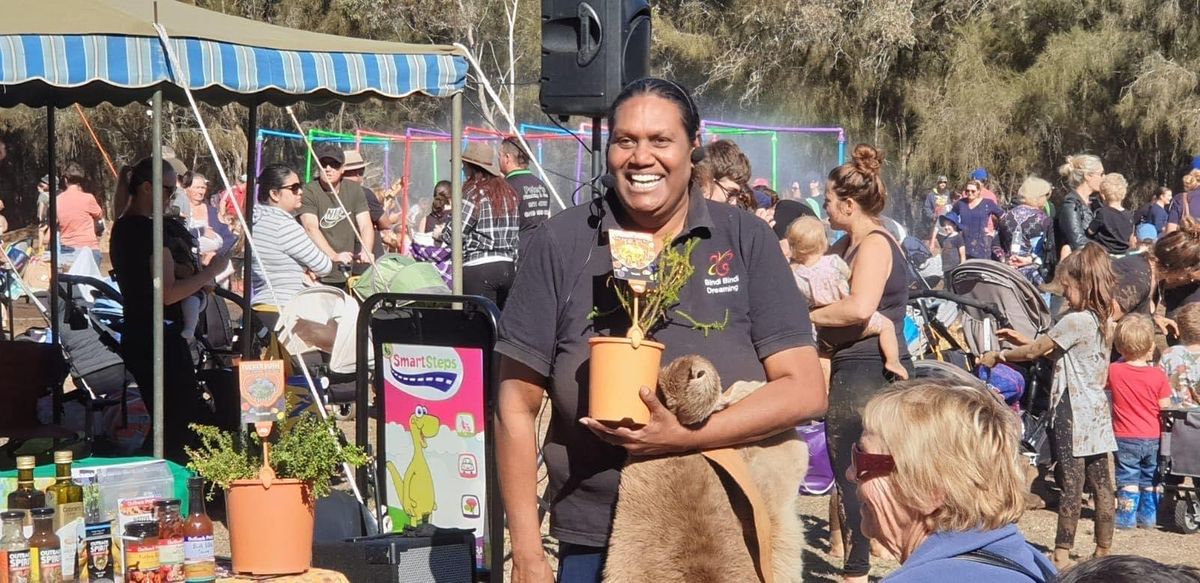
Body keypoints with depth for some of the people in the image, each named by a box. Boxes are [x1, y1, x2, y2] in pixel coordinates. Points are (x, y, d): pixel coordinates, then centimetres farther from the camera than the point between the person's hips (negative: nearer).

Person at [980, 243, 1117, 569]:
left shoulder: (1075, 321, -16)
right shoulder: (1103, 319, 11)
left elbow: (1036, 351, -10)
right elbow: (1053, 350, 17)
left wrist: (998, 356, 2)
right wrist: (1025, 340, 13)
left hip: (1074, 411, -9)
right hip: (1097, 411, 9)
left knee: (1071, 485, -7)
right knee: (1101, 484, 11)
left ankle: (1062, 555, -4)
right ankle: (1104, 551, 17)